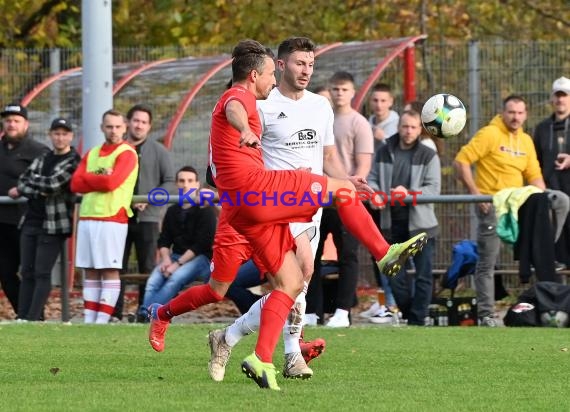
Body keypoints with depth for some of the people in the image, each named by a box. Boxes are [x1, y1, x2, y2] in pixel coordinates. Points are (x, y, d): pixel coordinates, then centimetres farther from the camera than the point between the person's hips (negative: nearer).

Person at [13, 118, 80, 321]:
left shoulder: (74, 161, -4)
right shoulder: (42, 159, 16)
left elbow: (54, 184, -17)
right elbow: (21, 185, 7)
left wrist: (32, 180, -1)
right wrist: (39, 191, -12)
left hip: (53, 225, -6)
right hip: (30, 221, 6)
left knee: (42, 273, -9)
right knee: (27, 273, 4)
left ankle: (33, 319, -11)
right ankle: (22, 318, 4)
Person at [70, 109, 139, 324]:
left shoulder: (127, 154, -2)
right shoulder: (92, 154, 18)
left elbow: (111, 182, -15)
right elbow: (76, 184, 7)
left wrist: (88, 178, 1)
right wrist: (100, 179, -6)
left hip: (112, 219, -6)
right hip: (87, 217, 7)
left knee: (109, 270, -7)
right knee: (90, 271, 6)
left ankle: (102, 320, -9)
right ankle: (88, 320, 7)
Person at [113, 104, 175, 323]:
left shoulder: (158, 151, 6)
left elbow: (170, 182, 2)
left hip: (147, 218, -2)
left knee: (147, 269, -1)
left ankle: (146, 315, 2)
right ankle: (114, 313, 3)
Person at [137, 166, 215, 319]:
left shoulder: (206, 210, -3)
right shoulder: (172, 211, 16)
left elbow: (201, 244, -11)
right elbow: (163, 240, 14)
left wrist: (178, 264, -17)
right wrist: (166, 259, -8)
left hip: (201, 258, -5)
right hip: (175, 256, 5)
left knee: (175, 279, -34)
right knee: (153, 280, -25)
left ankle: (145, 313, -43)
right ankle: (144, 316, -39)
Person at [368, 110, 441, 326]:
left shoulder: (428, 156, -1)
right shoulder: (383, 153, 9)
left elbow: (433, 189, -7)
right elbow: (372, 179, 11)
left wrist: (408, 193, -21)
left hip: (420, 222, -3)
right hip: (392, 222, 3)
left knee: (423, 275, -3)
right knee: (395, 274, 7)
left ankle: (417, 320, 1)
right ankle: (407, 314, 19)